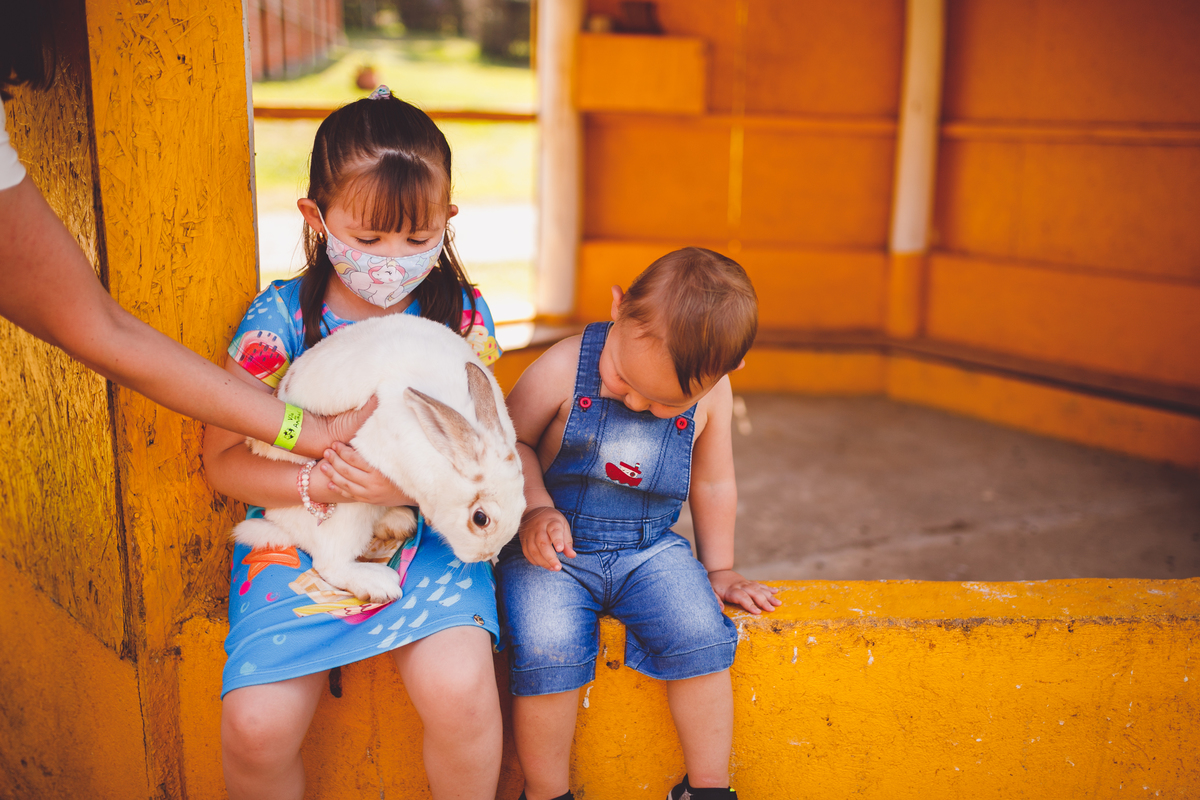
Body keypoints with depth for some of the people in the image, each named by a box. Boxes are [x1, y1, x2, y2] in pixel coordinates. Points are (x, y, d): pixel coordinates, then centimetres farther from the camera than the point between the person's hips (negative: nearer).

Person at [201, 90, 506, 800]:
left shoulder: (461, 313, -2)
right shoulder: (282, 316, -5)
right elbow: (223, 458, -3)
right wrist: (320, 485, -21)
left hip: (427, 535, 0)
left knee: (460, 688, -25)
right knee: (256, 728, -17)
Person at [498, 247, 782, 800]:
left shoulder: (712, 395, -5)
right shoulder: (564, 367, -14)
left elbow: (713, 484, 10)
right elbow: (510, 441, -2)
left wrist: (717, 569, 14)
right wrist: (536, 508, -17)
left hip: (650, 548, 2)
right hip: (554, 548, -2)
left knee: (701, 636, -20)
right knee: (546, 651, -26)